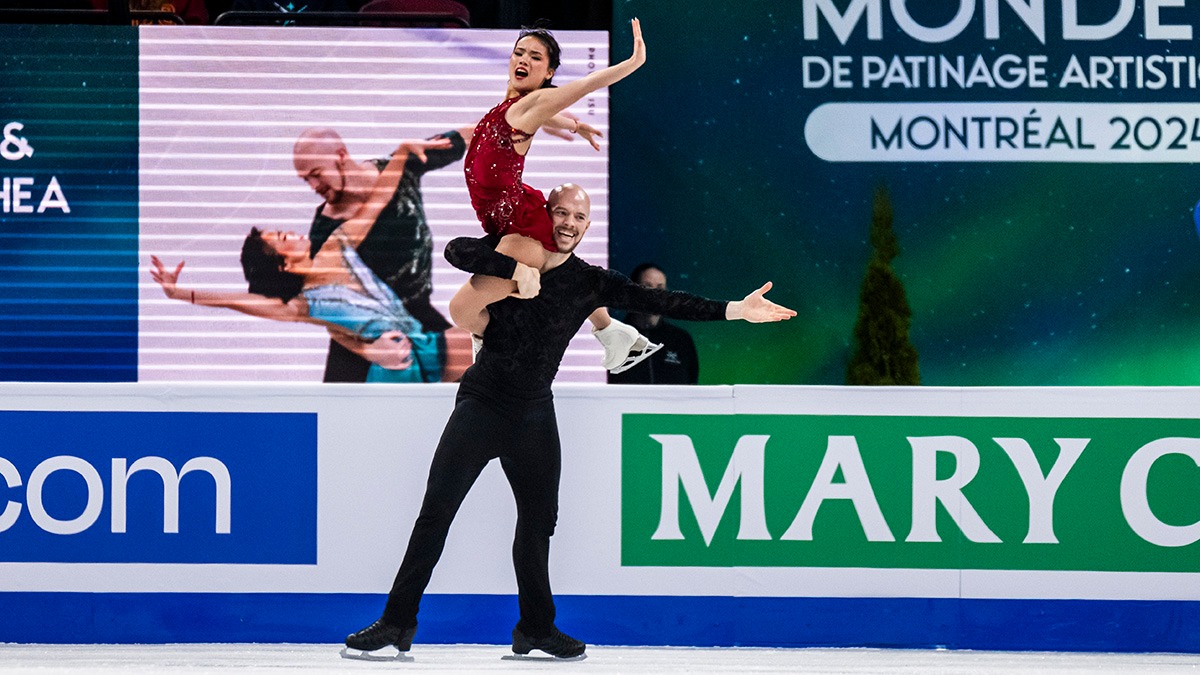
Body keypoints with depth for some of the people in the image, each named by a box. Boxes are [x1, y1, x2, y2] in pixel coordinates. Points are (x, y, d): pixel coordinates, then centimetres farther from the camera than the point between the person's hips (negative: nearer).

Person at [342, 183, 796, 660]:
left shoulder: (590, 283, 3)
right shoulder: (510, 254, -3)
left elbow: (657, 301, -4)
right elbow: (456, 250, -19)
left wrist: (735, 310, -11)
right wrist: (517, 268, -28)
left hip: (534, 414, 3)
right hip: (481, 404, -3)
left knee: (538, 520, 10)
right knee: (435, 513, -8)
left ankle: (536, 628, 25)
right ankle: (397, 622, -5)